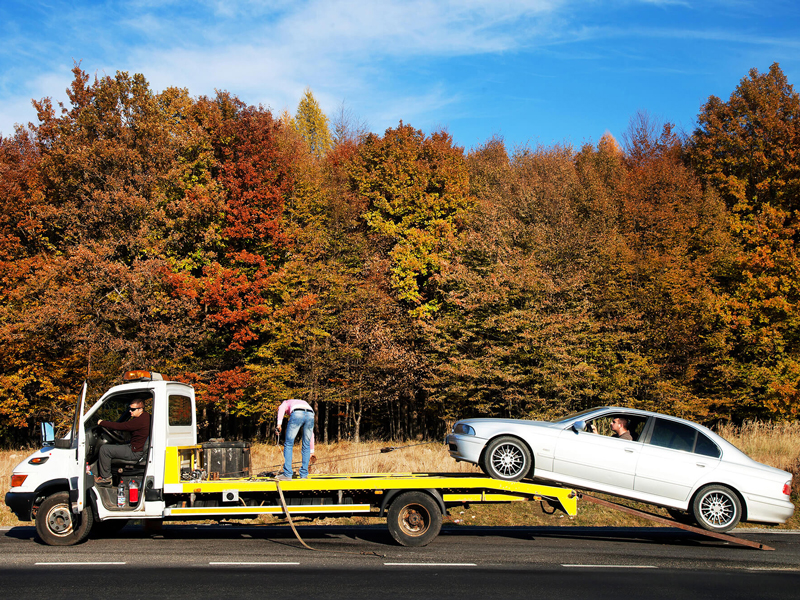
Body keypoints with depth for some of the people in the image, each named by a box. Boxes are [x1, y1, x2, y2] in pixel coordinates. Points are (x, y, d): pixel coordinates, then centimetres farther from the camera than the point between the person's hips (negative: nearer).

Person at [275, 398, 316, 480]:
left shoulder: (286, 402, 38)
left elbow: (281, 408, 8)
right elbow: (311, 433, 40)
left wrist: (279, 423, -3)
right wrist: (312, 451, 42)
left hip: (297, 414, -4)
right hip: (310, 415, 4)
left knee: (288, 443, 5)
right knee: (306, 445, 16)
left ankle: (287, 474, 1)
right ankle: (304, 475, 14)